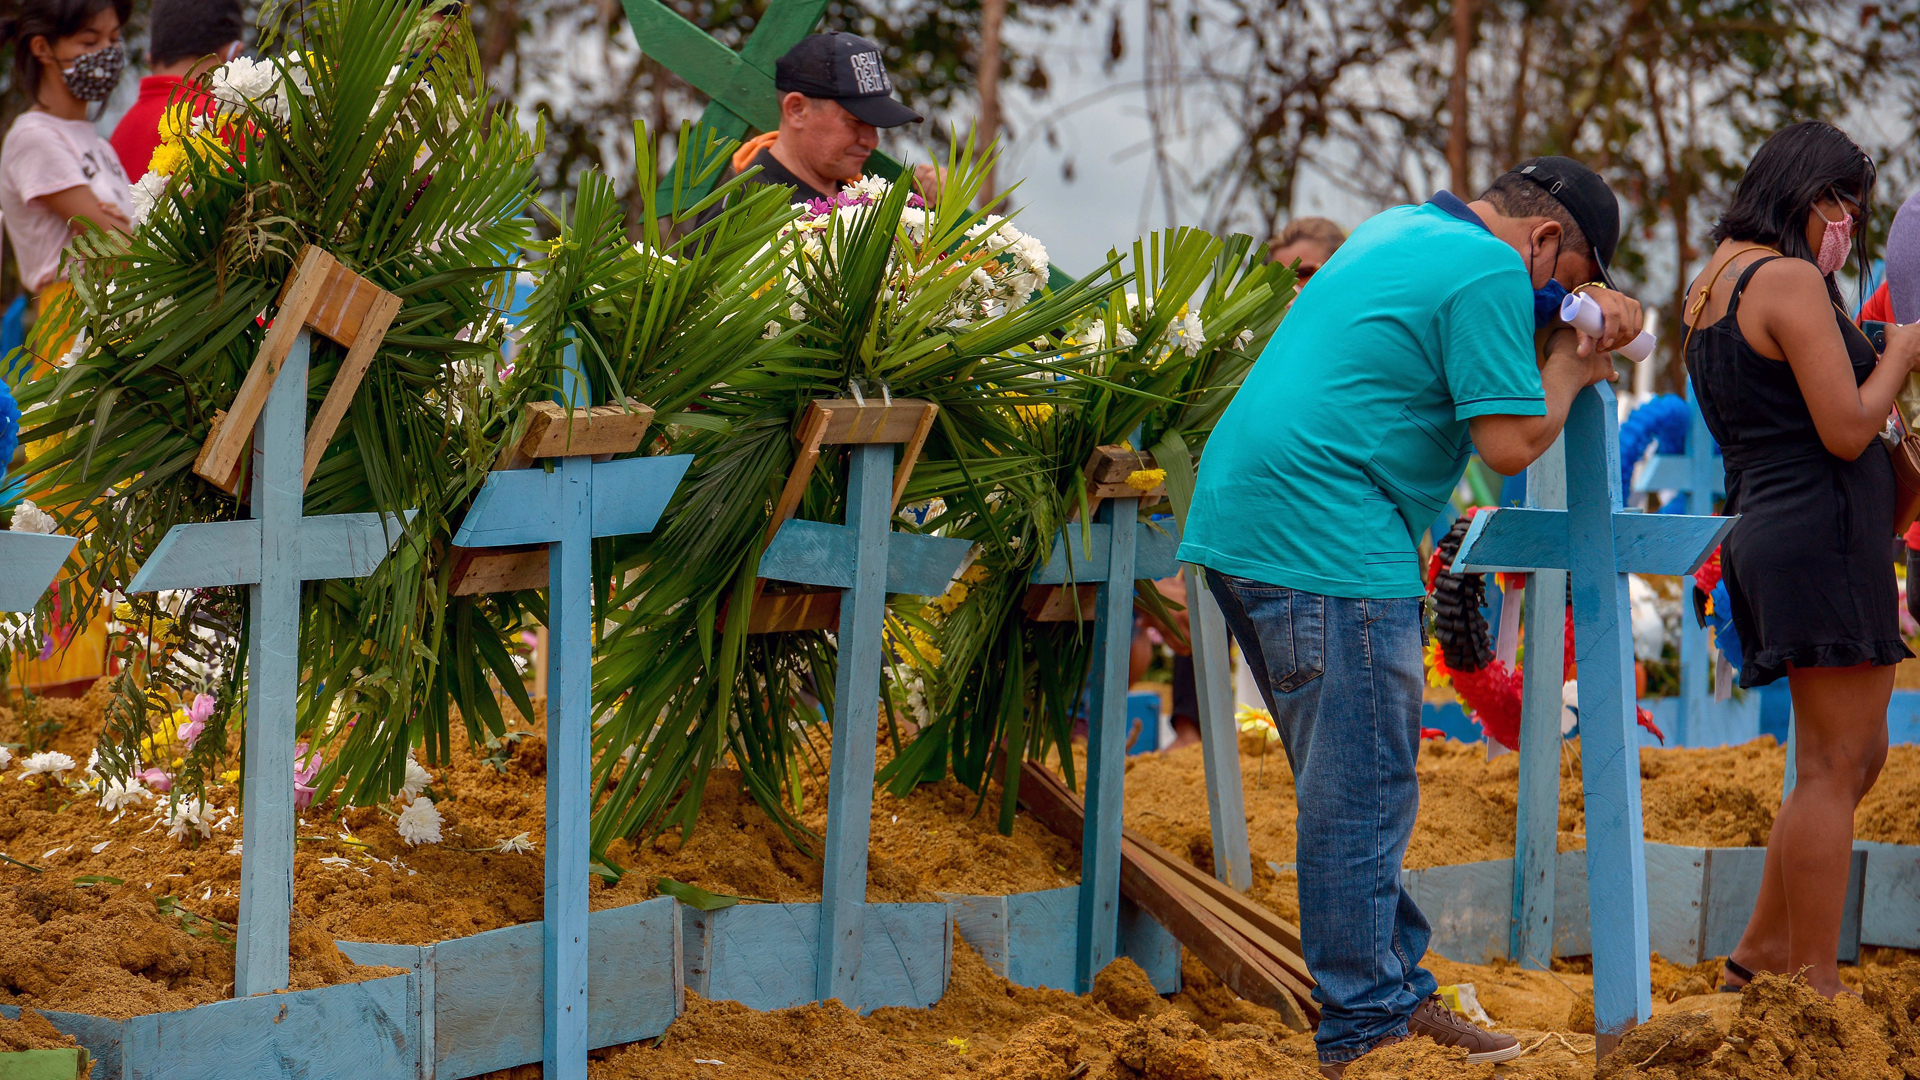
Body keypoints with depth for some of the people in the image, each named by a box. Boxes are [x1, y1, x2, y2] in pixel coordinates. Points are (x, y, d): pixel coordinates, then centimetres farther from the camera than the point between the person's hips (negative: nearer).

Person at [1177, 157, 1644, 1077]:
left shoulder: (1398, 232, 21)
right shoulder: (1490, 273, -10)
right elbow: (1510, 442, -13)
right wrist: (1569, 368, 4)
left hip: (1235, 520, 10)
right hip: (1329, 546, -10)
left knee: (1349, 784, 16)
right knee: (1362, 793, -5)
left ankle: (1396, 990, 23)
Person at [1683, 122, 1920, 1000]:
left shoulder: (1716, 287, 18)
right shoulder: (1790, 281, -13)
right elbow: (1847, 429, -17)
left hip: (1767, 528, 10)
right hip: (1823, 532, -10)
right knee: (1834, 766, -6)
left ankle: (1763, 951, 20)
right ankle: (1815, 989, -5)